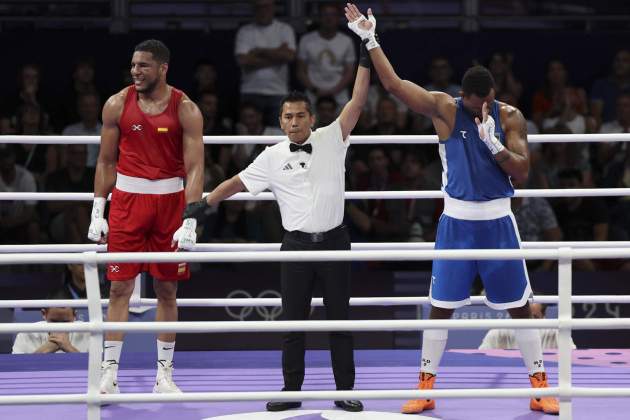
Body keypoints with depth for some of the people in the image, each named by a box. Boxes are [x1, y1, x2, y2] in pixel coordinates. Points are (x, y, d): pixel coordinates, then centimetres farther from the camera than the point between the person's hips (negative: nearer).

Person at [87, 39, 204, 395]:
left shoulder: (186, 110, -6)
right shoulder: (117, 105, 0)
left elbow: (195, 168, -9)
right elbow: (106, 161, 6)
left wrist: (190, 221, -17)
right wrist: (97, 213, 1)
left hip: (170, 201, 0)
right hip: (127, 198, 0)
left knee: (167, 289, 6)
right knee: (120, 287, -3)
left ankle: (164, 373, 13)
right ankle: (110, 372, -1)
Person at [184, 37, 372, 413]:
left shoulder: (332, 140, -1)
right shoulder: (272, 158, 3)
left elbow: (357, 103, -8)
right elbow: (238, 182, 10)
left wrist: (366, 59, -16)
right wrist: (204, 204, 7)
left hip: (334, 241, -1)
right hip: (296, 244, 1)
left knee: (340, 320, 4)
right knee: (293, 322, 5)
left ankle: (345, 391, 10)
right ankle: (291, 391, 11)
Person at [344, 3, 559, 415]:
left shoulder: (510, 117, -4)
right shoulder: (445, 109, -6)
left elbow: (522, 171, -8)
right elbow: (394, 83, -12)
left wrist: (493, 142, -22)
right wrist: (371, 39, -19)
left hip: (498, 222, 0)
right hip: (456, 222, 0)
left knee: (520, 306, 3)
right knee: (441, 307, 3)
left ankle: (540, 386, 11)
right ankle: (426, 386, 13)